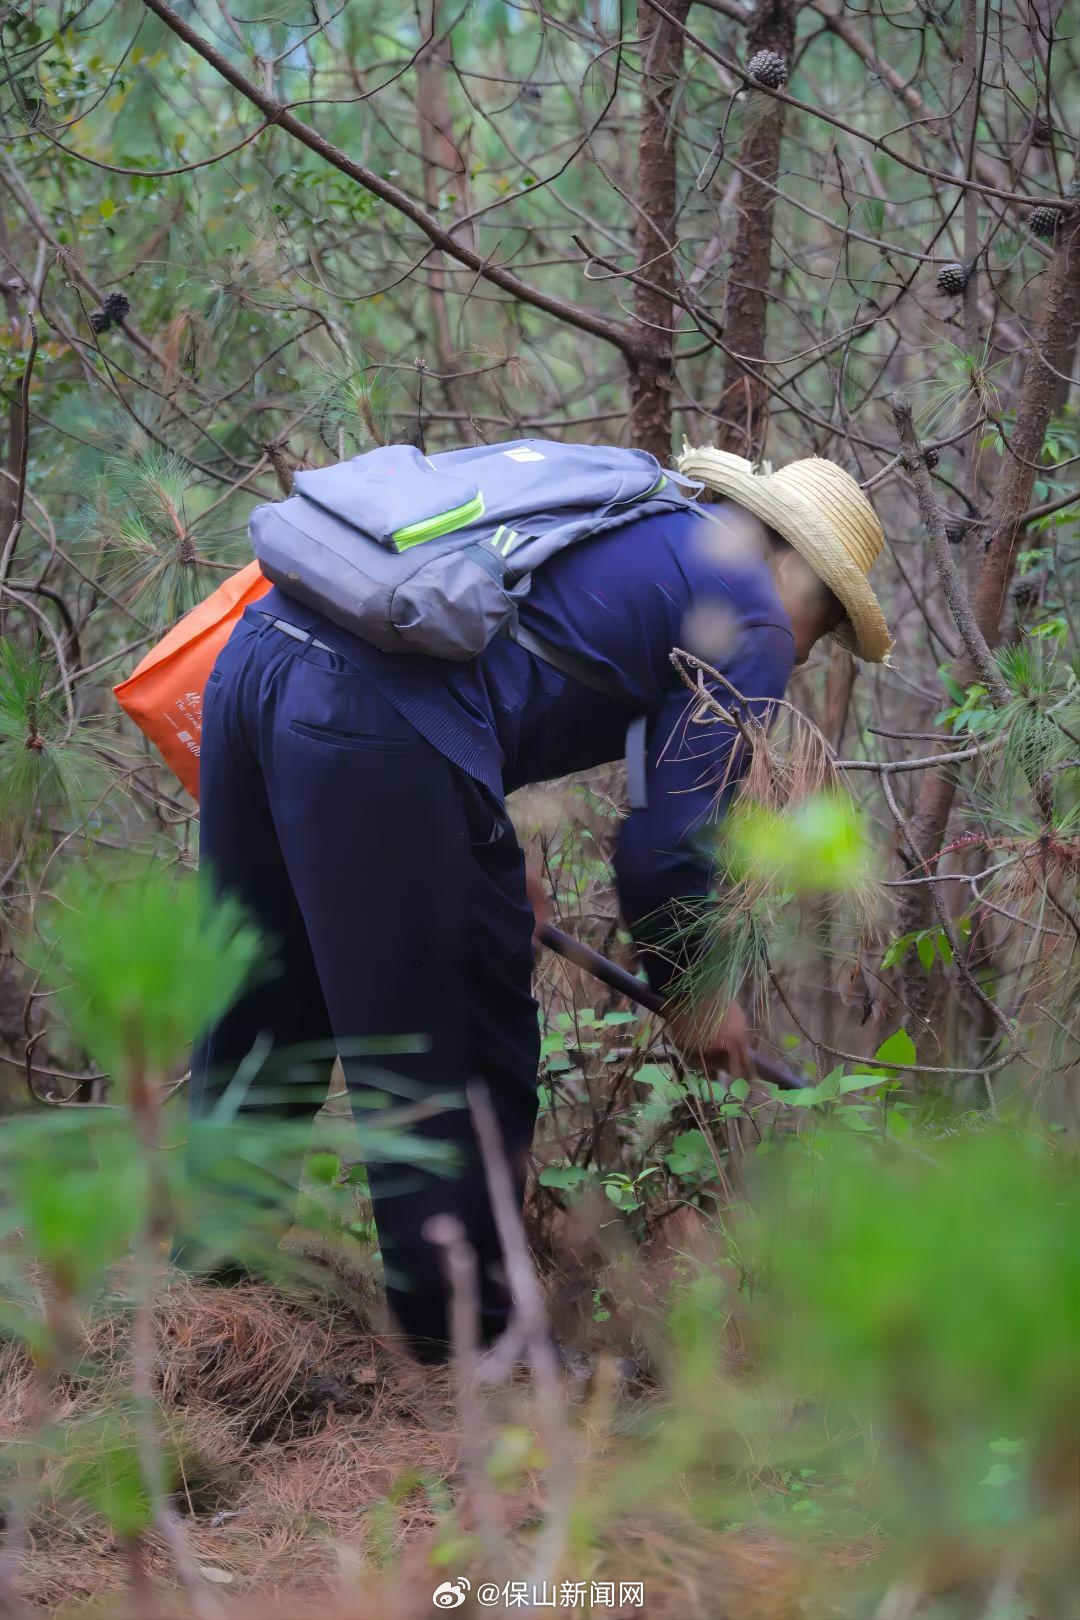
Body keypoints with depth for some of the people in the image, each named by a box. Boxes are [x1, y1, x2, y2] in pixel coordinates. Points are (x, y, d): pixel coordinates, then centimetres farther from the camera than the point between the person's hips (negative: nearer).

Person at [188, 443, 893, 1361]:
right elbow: (669, 835, 2)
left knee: (265, 1007, 24)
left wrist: (497, 861, 42)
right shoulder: (750, 627, 6)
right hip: (382, 733, -9)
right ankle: (459, 1317, 20)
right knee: (458, 1044, 8)